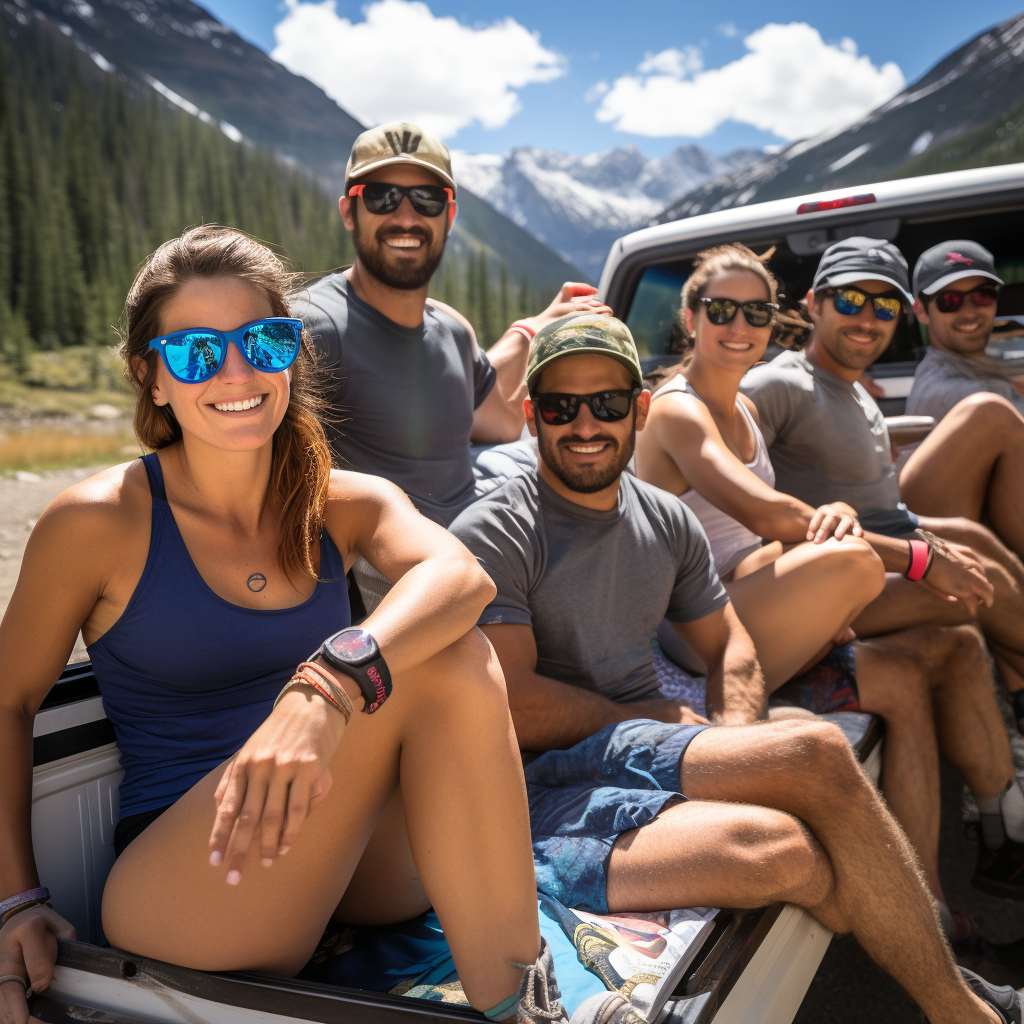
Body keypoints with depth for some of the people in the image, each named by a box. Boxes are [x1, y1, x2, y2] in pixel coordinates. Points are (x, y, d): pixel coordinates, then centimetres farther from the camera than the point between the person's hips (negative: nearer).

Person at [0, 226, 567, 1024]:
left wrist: (328, 687, -42)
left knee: (458, 658, -27)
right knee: (420, 666, -27)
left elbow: (461, 575, -23)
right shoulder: (97, 523, -9)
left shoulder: (345, 504, -1)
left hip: (358, 862, 4)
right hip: (174, 892, -3)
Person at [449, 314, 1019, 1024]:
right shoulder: (493, 534, -7)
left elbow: (732, 648, 18)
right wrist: (651, 718, -3)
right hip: (544, 797, -5)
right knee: (816, 752, -23)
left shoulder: (667, 521, 13)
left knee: (787, 851, -27)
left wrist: (737, 749, -2)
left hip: (642, 760, 5)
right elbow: (515, 711, -13)